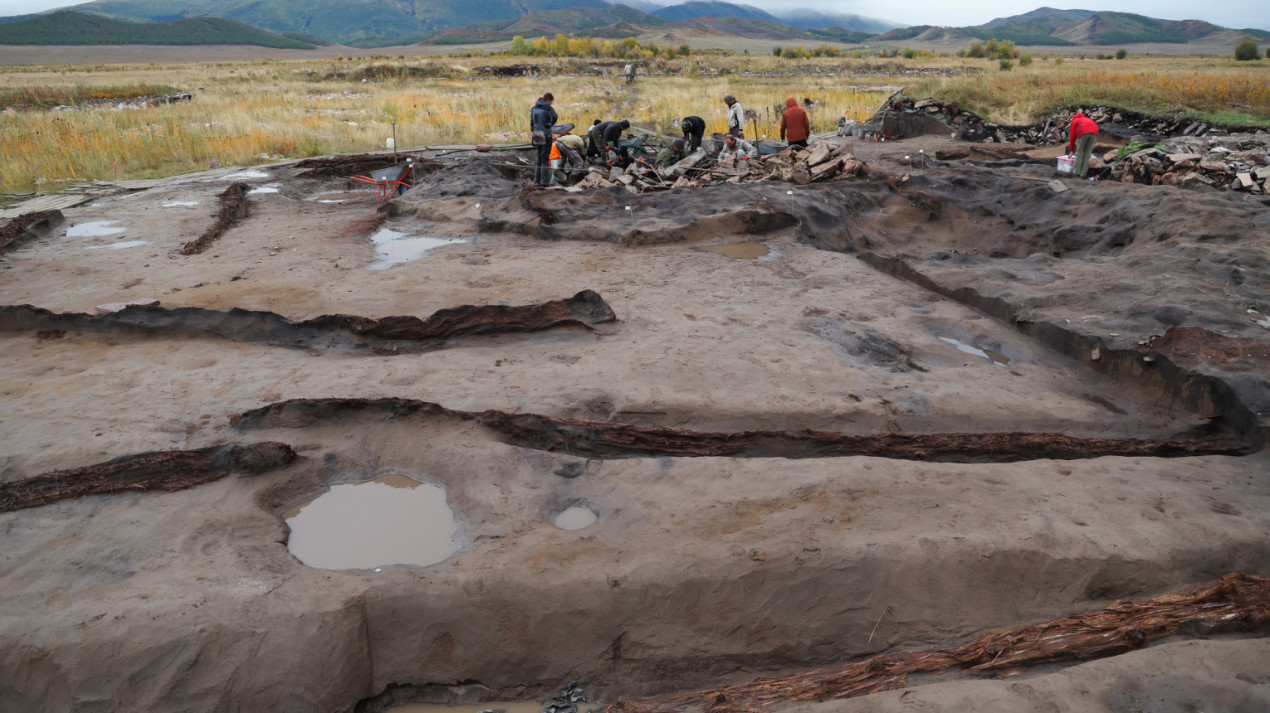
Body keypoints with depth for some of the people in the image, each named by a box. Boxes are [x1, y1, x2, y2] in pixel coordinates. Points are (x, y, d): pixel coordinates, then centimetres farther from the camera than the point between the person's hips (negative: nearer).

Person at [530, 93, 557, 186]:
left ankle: (537, 179, 15)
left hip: (537, 135, 6)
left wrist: (532, 135, 17)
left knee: (540, 156, 16)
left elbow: (531, 123, 13)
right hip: (546, 135, -6)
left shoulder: (534, 108, 11)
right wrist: (550, 124, -8)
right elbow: (554, 117, -27)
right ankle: (544, 180, -1)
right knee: (545, 157, 0)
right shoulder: (547, 107, -9)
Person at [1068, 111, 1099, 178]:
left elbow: (1072, 136, 21)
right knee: (1087, 154, 10)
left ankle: (1076, 172, 7)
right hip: (1094, 133, 4)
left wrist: (1071, 150, 27)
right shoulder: (1088, 120, 42)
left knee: (1079, 152, 8)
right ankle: (1083, 173, 9)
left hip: (1083, 132, -4)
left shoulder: (1074, 121, 29)